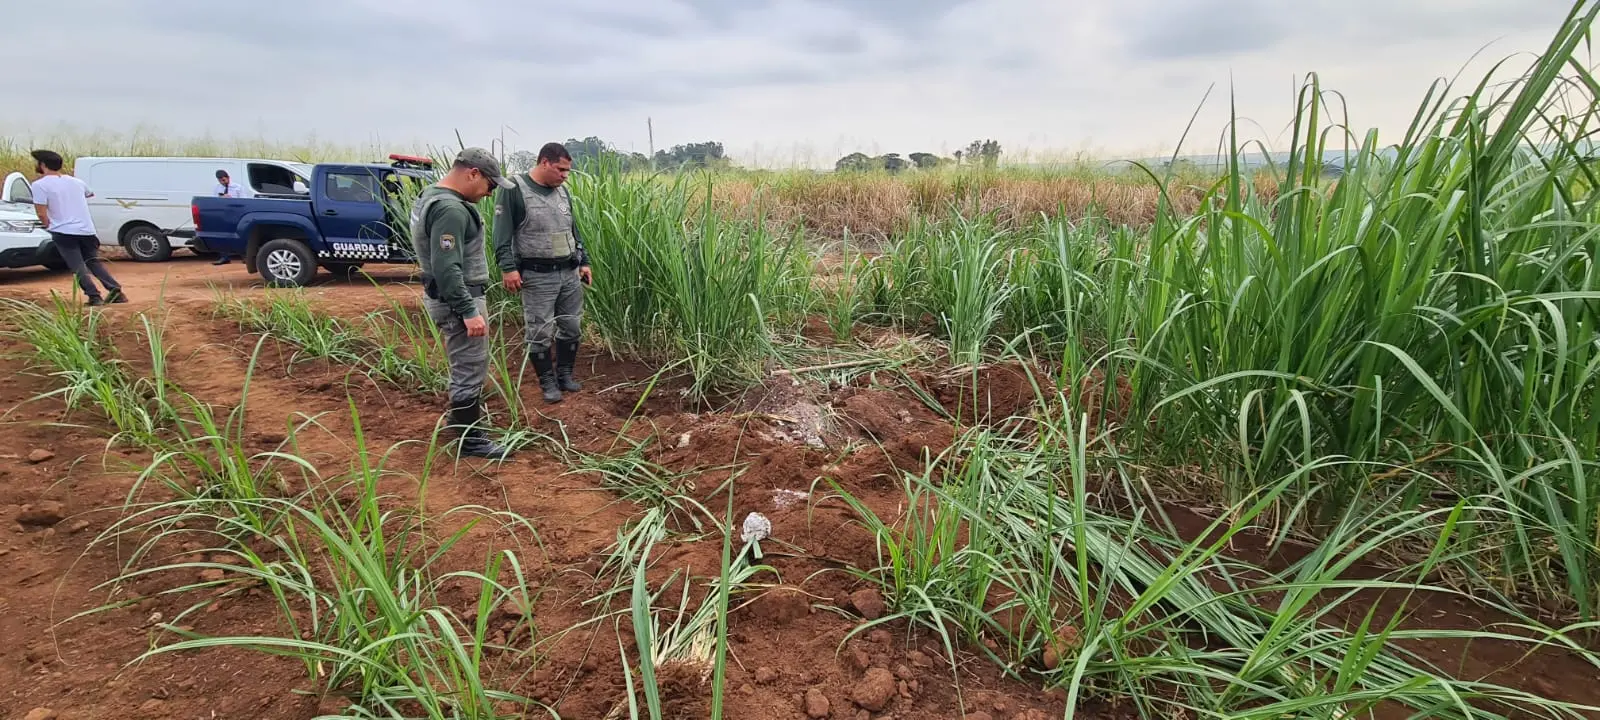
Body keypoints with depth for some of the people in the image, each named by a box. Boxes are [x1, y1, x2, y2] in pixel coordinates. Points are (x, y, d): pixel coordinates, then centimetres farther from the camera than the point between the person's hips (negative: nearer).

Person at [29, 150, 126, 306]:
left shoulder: (40, 184, -6)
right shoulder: (75, 181, 13)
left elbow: (41, 213, -12)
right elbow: (90, 193, 36)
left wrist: (50, 226, 7)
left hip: (64, 232, -5)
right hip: (86, 230, 5)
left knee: (78, 267, -3)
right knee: (95, 263, 14)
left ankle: (94, 296, -12)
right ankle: (116, 292, 3)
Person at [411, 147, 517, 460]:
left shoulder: (433, 195, 11)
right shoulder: (450, 209, -23)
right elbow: (446, 268, -29)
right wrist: (468, 311, -27)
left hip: (455, 296, 11)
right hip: (457, 299, -11)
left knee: (465, 364, 25)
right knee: (471, 369, -2)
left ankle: (462, 415, 42)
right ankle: (470, 438, 9)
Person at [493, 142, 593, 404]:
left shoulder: (562, 191, 11)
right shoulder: (514, 189, -8)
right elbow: (503, 233, -10)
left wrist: (584, 261, 16)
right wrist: (508, 267, -17)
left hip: (570, 273, 6)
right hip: (537, 277, -6)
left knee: (571, 328, 11)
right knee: (539, 333, 2)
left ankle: (565, 375, 26)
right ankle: (548, 382, 16)